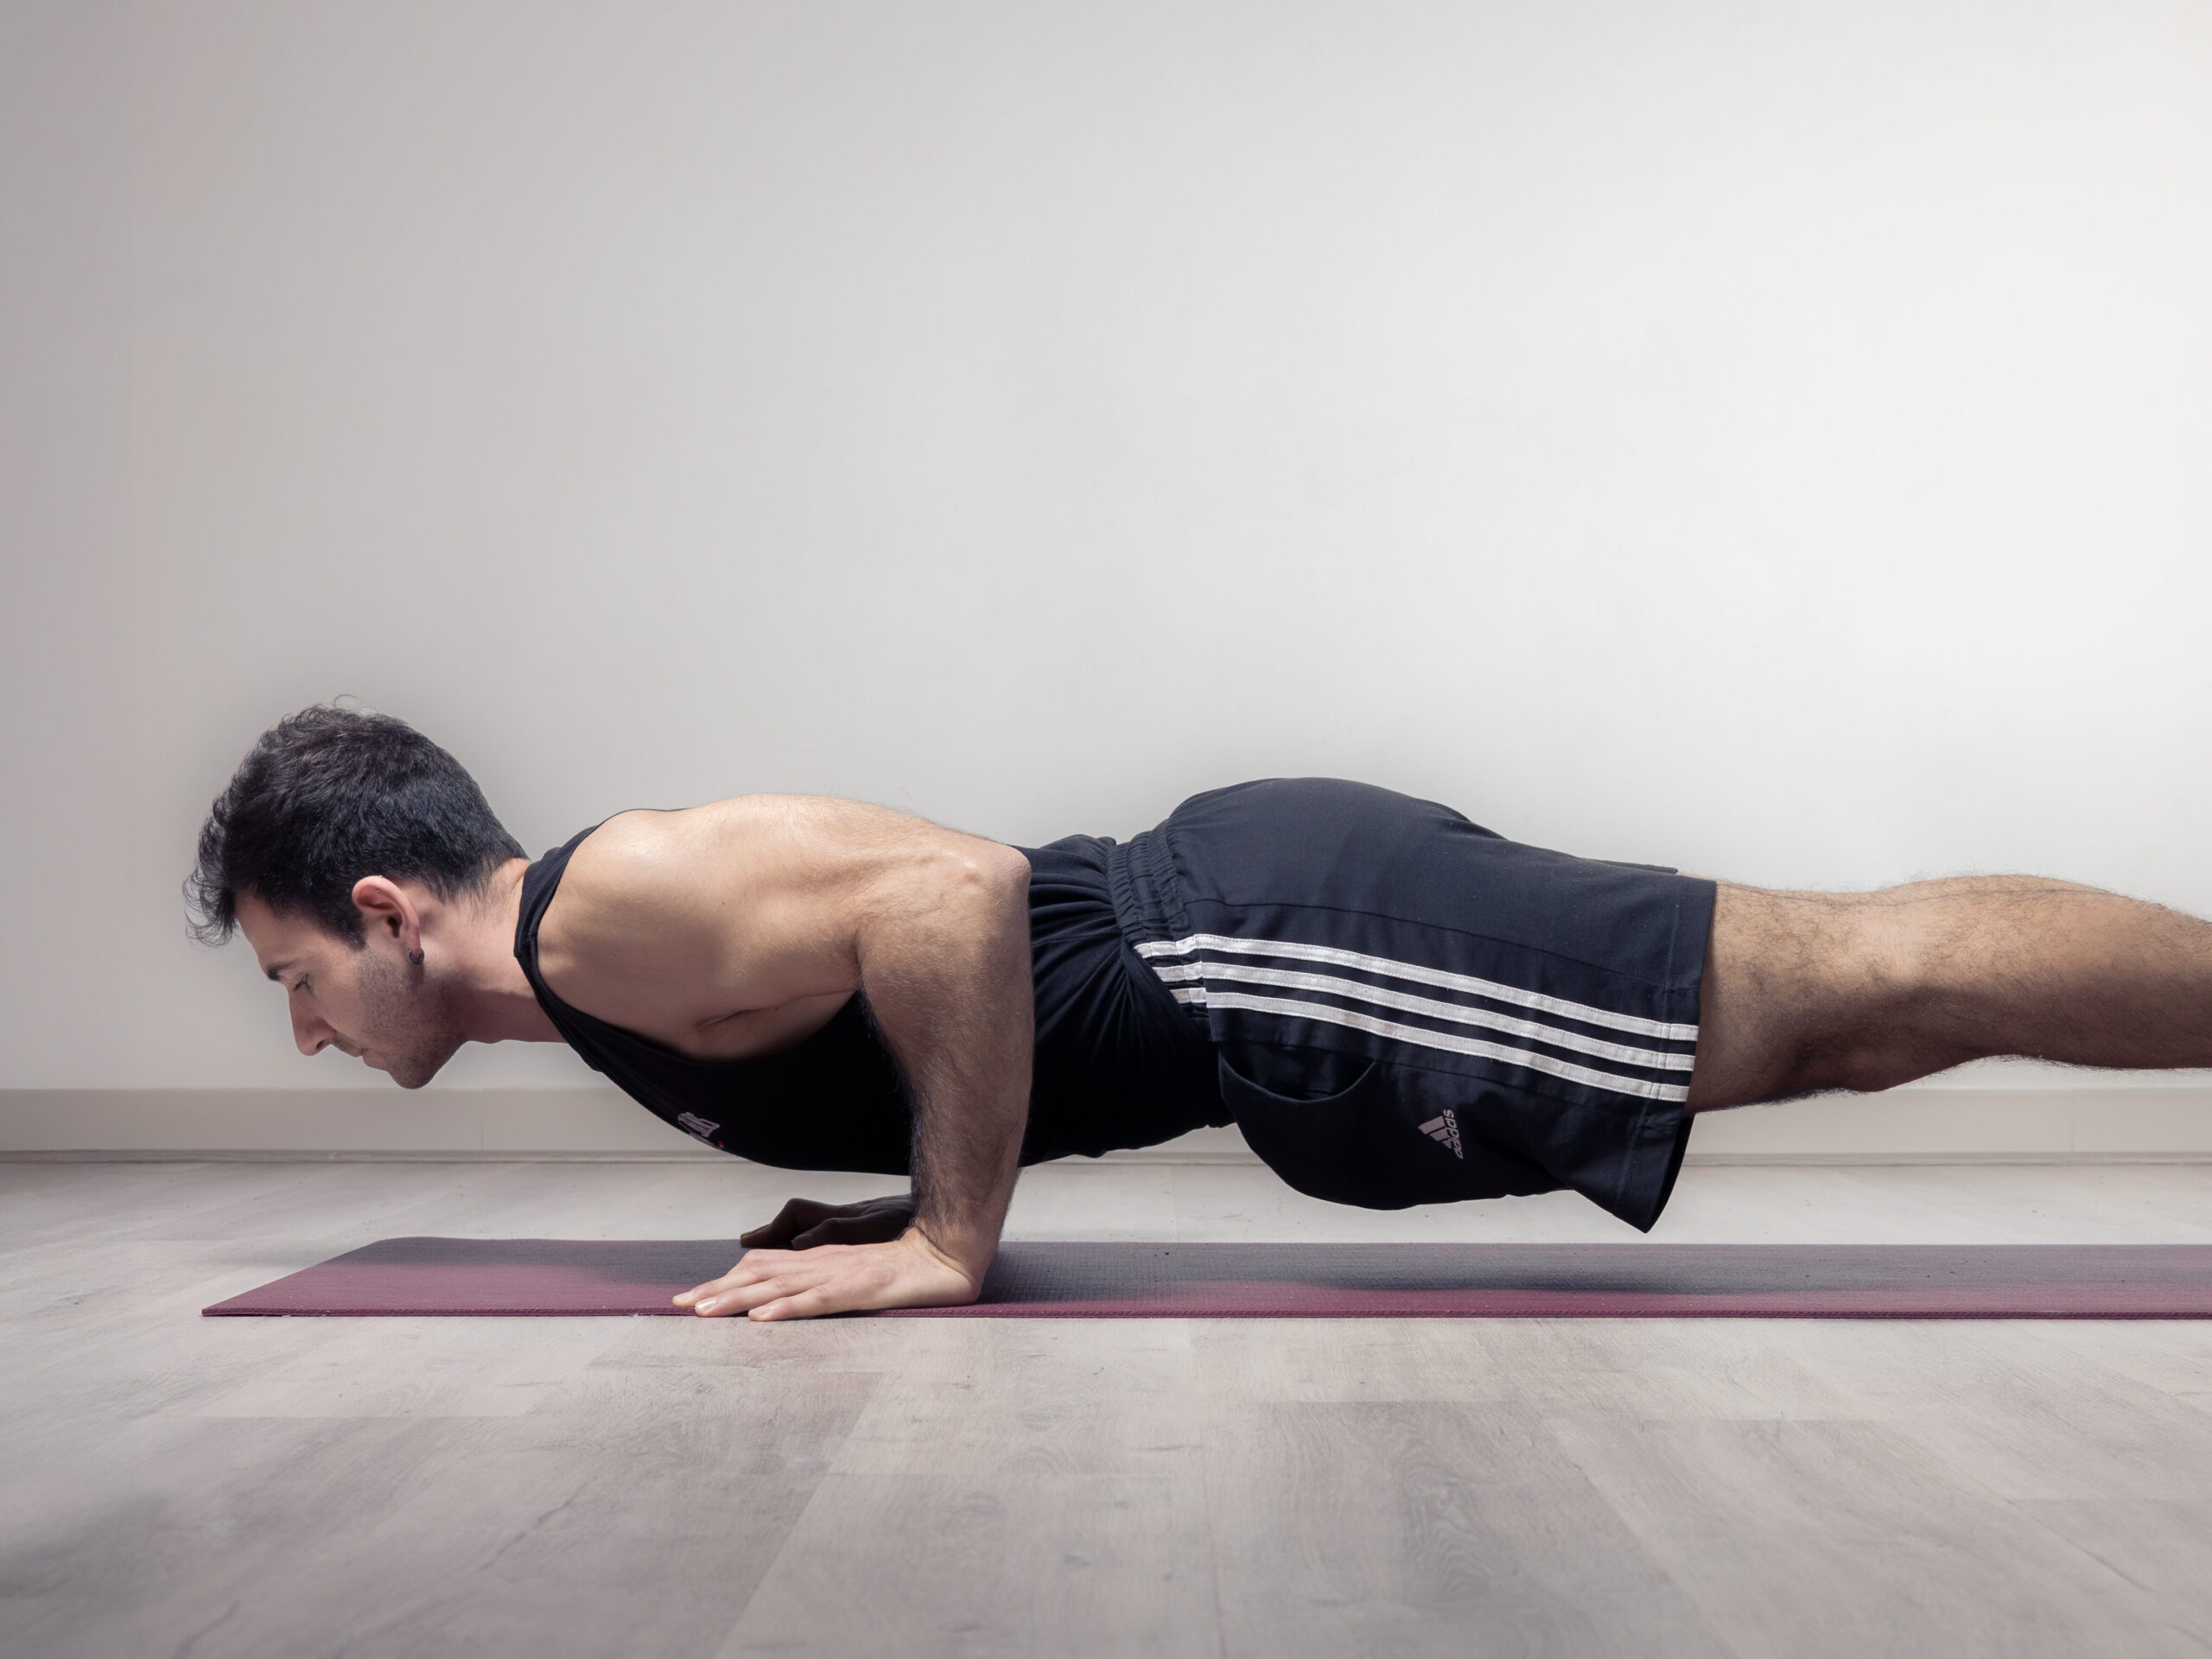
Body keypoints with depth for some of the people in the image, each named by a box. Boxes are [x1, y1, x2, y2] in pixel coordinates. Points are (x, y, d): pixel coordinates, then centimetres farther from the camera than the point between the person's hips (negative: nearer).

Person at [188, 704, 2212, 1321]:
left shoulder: (606, 909, -11)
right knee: (1853, 1003, 10)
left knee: (1865, 980, -5)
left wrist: (947, 1242, -17)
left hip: (1287, 942, -8)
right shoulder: (615, 972, 19)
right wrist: (906, 1188, 15)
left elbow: (957, 890, -26)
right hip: (1245, 940, 8)